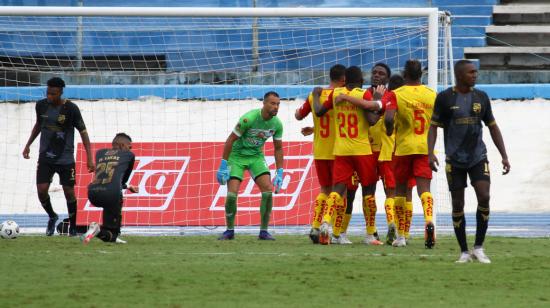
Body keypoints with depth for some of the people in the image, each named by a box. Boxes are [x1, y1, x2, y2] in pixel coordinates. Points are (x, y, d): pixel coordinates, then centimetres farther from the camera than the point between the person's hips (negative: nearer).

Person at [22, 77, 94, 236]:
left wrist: (89, 158, -14)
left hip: (65, 159, -3)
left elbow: (83, 131, -10)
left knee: (69, 193, 0)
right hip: (45, 157, 3)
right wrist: (28, 145, 16)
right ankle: (52, 217, 19)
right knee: (41, 190, -9)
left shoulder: (71, 109, -14)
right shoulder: (41, 105, -3)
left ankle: (73, 227, 19)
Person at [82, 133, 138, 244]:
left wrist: (127, 187, 46)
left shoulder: (100, 153, 27)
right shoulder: (129, 155, 16)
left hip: (93, 194, 5)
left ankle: (113, 237, 24)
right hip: (112, 193, -5)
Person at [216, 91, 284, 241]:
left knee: (268, 190, -12)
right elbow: (230, 140, -19)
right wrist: (223, 166, -20)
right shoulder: (249, 119, -26)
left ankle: (263, 231, -2)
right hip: (237, 155, -4)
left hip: (256, 156, 4)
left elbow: (278, 148, 4)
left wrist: (279, 173, -1)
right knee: (232, 194, -13)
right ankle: (230, 230, 7)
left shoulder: (277, 124, -9)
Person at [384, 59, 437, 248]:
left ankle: (400, 235, 15)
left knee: (400, 189, 11)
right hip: (426, 148, 1)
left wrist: (389, 130, 0)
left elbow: (388, 118, -20)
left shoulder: (396, 95, -6)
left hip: (404, 148, -1)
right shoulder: (432, 95, 5)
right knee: (424, 187, -5)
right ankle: (429, 220, -33)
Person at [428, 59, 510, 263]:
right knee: (458, 205, 1)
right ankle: (464, 252, 11)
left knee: (484, 197, -14)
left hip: (478, 157, 2)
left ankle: (478, 248, -3)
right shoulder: (445, 98, -2)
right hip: (455, 160, -2)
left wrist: (504, 156, 9)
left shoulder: (481, 97, 7)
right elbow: (434, 127, 0)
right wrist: (430, 153, -15)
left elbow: (493, 127, 13)